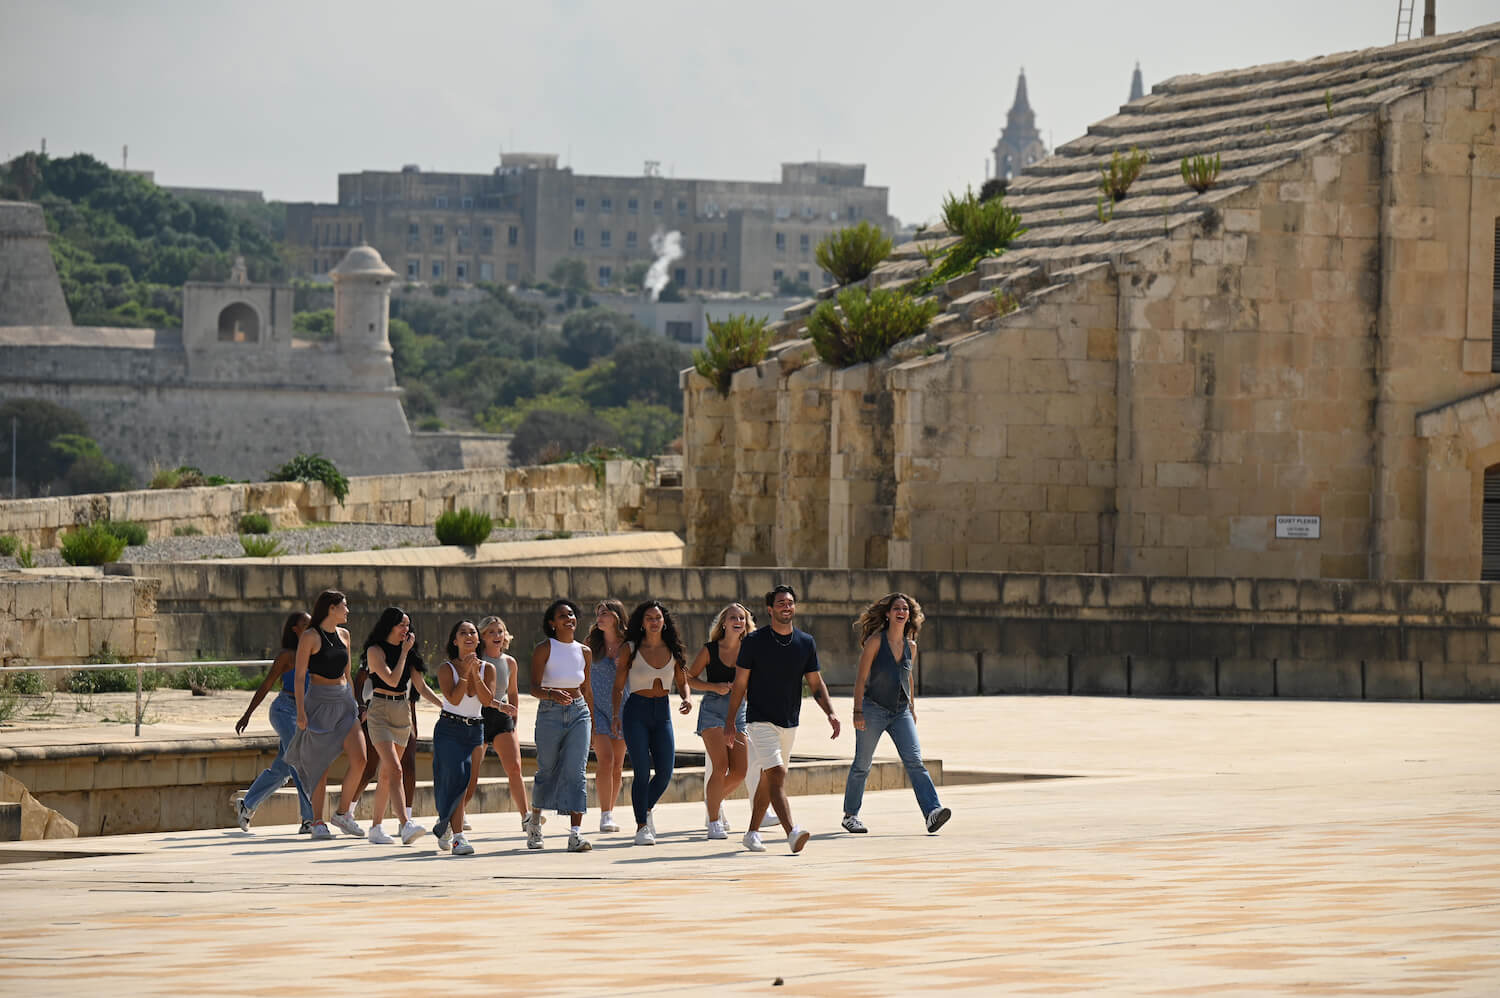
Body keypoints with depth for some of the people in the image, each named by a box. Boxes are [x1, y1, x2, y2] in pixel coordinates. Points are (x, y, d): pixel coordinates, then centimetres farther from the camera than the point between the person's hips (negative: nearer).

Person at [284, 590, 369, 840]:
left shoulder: (343, 635, 13)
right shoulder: (310, 637, -6)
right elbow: (299, 676, -7)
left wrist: (355, 702, 22)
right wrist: (300, 711, -15)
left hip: (344, 701, 6)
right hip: (319, 702, -6)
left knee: (359, 759, -8)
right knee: (321, 765, -3)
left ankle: (342, 813, 7)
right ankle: (318, 822, 7)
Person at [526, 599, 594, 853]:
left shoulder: (584, 652, 9)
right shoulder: (544, 650, -4)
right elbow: (534, 687, -13)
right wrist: (551, 694, -34)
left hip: (579, 713, 3)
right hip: (550, 714, -3)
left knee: (576, 772, -11)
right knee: (546, 771, 7)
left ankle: (576, 832, -17)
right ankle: (535, 820, 34)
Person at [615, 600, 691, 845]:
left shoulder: (672, 650, 7)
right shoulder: (631, 649, -2)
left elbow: (682, 681, 16)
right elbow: (618, 687, 0)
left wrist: (688, 698, -5)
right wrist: (616, 715, -12)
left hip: (662, 713, 3)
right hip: (637, 712, -3)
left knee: (665, 771, -4)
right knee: (642, 771, -11)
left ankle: (647, 809, 25)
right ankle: (641, 827, -3)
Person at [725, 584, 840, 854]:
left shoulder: (806, 643, 5)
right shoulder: (754, 642, -6)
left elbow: (816, 683, 7)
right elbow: (740, 683, -1)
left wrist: (831, 712, -8)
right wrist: (730, 721, -3)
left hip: (789, 723, 5)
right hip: (761, 720, -5)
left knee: (767, 779, 13)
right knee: (777, 774, -19)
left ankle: (753, 833, 26)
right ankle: (792, 833, -32)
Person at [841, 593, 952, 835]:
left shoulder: (910, 646, 8)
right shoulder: (875, 641, -7)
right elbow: (861, 678, -8)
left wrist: (913, 708, 23)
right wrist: (858, 711, -14)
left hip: (901, 712, 4)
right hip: (873, 709, -4)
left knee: (915, 761, -11)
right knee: (862, 765, 5)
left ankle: (932, 813, -22)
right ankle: (850, 815, 20)